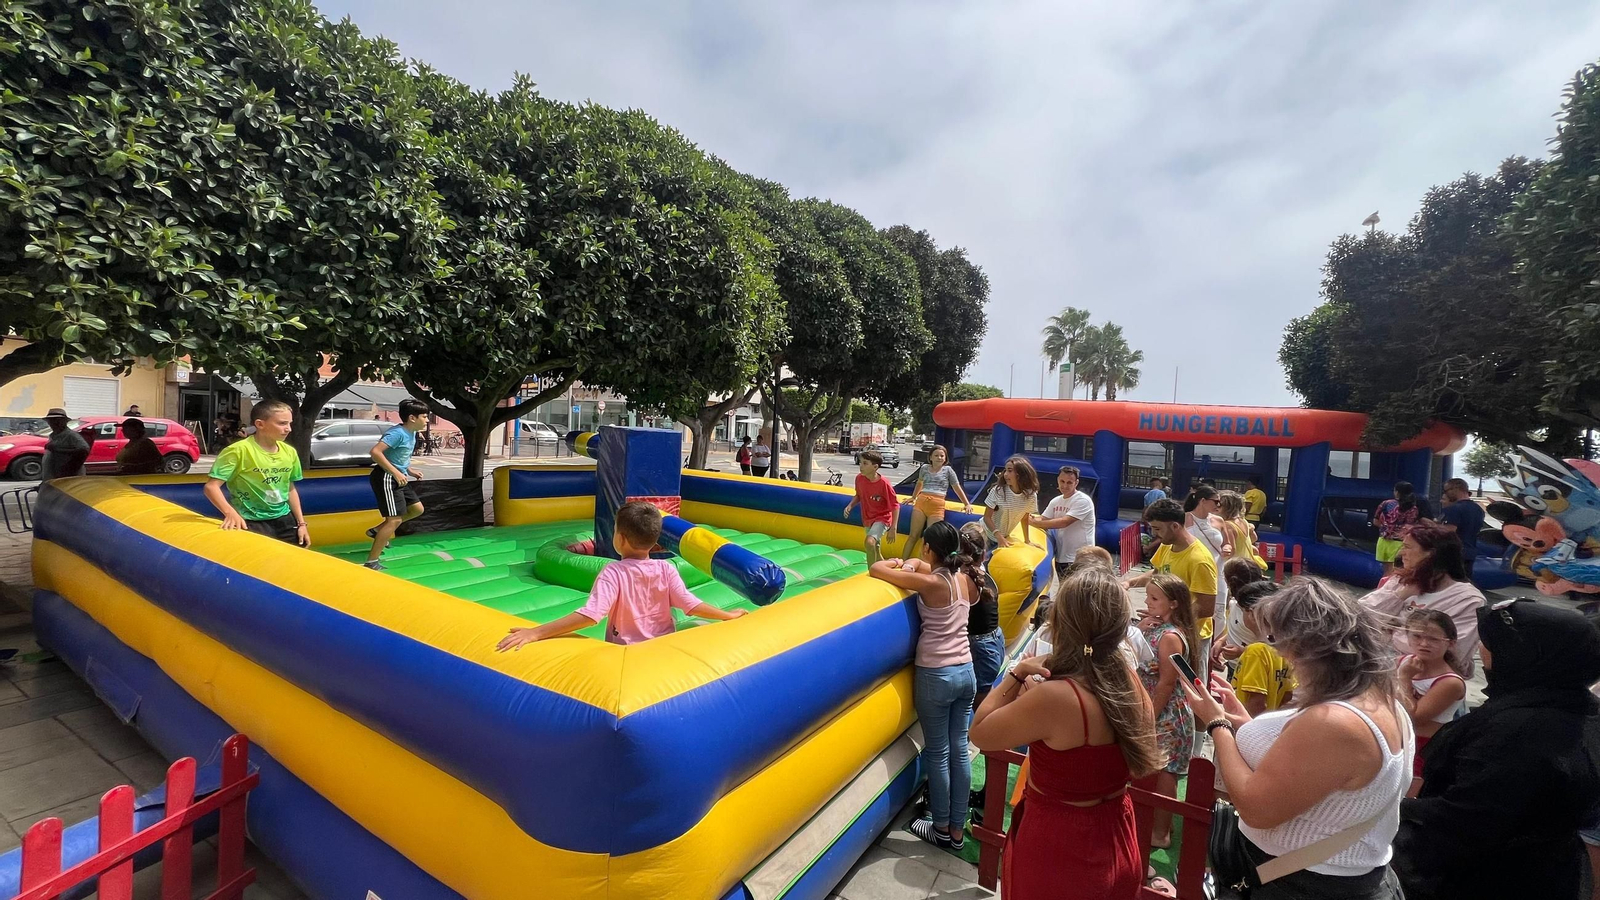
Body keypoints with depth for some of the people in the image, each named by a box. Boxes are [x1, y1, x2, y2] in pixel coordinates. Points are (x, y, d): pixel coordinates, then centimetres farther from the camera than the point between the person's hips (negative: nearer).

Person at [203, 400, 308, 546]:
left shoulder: (290, 452, 4)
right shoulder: (239, 450, -14)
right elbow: (211, 486, -16)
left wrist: (301, 523, 10)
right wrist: (230, 512, -32)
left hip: (283, 519, 5)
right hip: (252, 523, -5)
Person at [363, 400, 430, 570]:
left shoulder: (411, 433, 9)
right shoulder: (398, 433, -21)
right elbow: (374, 452, -31)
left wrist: (410, 471, 10)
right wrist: (396, 472, -30)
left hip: (398, 478, 10)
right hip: (386, 478, -10)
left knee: (417, 509, 16)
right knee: (395, 520, -10)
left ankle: (377, 530, 26)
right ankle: (371, 562, -2)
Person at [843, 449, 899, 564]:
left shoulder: (884, 483, -26)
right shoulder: (859, 478, -11)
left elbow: (895, 505, -18)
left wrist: (893, 529, -21)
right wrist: (850, 505, -10)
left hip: (882, 518, -6)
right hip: (867, 520, 7)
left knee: (870, 542, -31)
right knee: (876, 553, 20)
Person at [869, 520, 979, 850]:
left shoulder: (928, 582, -18)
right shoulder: (966, 578, 0)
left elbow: (876, 569, -17)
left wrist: (897, 563, 3)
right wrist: (910, 565, 9)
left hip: (936, 676, -6)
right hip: (966, 672, 6)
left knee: (937, 754, 10)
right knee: (959, 752, 15)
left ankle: (941, 829, 26)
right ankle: (957, 830, 27)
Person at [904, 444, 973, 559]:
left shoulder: (948, 470, 8)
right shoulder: (924, 468, 13)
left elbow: (957, 488, 13)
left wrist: (967, 504, 12)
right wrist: (913, 498, 38)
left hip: (937, 506, -2)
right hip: (921, 502, 2)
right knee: (913, 535, 1)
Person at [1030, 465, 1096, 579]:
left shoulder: (1083, 500, -15)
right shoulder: (1056, 501, 10)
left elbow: (1064, 522, -24)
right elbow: (1043, 519, 10)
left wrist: (1034, 523, -22)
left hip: (1080, 559, -8)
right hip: (1060, 557, 8)